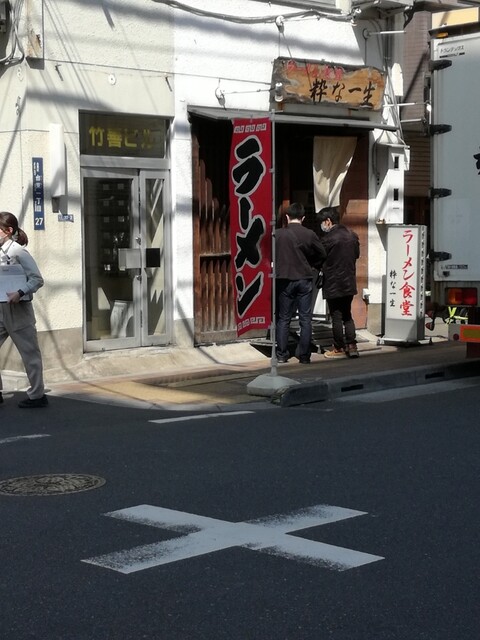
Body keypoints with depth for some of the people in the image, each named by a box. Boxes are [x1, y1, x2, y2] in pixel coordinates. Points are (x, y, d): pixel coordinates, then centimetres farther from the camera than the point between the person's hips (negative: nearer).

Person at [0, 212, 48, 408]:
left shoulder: (18, 252, -10)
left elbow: (37, 279, -12)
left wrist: (20, 293, -22)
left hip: (17, 310, -8)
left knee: (29, 353, 1)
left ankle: (37, 395, 8)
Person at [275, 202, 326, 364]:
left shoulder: (278, 234, -8)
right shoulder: (310, 234, -5)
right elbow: (322, 254, 6)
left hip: (285, 279, 0)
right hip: (305, 279, 0)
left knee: (283, 318, 9)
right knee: (305, 319, 6)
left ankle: (281, 354, 9)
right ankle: (304, 355, 6)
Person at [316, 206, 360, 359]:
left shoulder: (328, 238, -18)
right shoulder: (352, 235, 4)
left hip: (333, 284, -6)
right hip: (349, 283, 7)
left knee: (336, 317, 3)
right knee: (347, 316, 16)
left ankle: (339, 348, 10)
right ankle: (352, 346, 11)